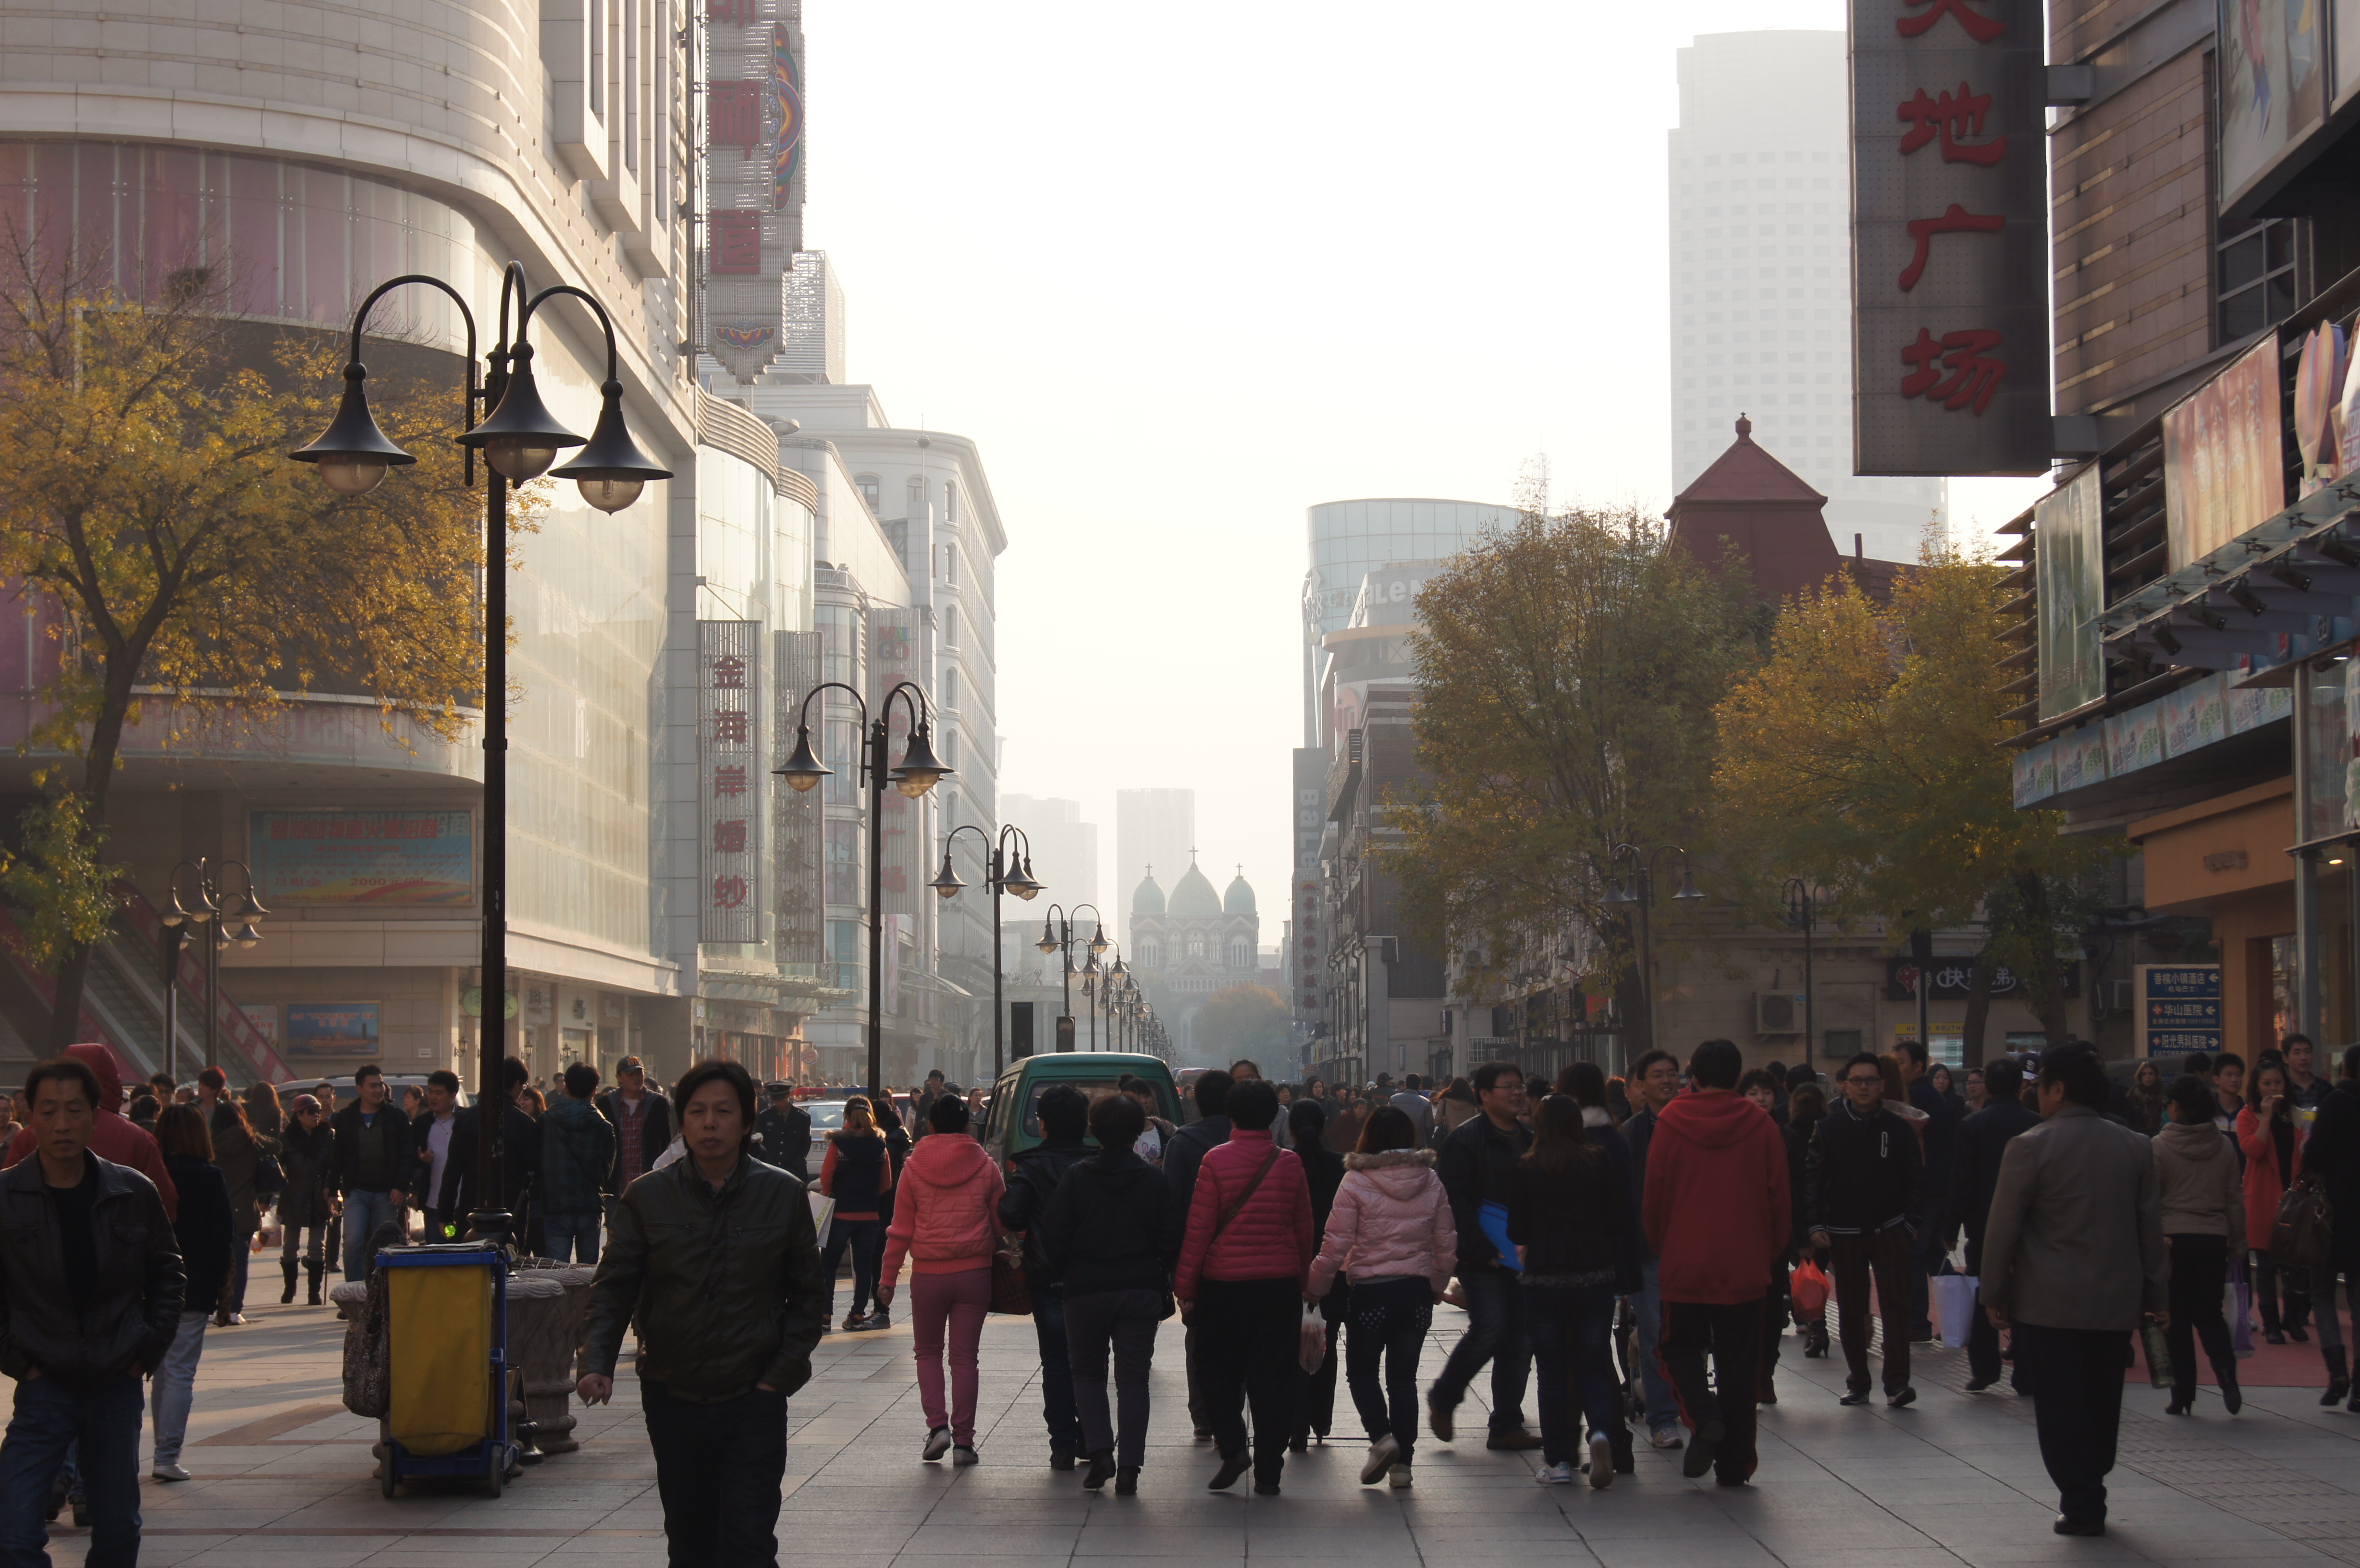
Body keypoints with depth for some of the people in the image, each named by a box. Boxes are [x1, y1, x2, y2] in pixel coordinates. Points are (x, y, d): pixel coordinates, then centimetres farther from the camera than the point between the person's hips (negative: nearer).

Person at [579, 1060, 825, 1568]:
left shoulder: (781, 1196, 0)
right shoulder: (647, 1197, 1)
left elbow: (809, 1297, 6)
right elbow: (613, 1288, 1)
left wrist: (783, 1374, -5)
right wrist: (597, 1363, -15)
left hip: (753, 1399, -2)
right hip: (673, 1400, 2)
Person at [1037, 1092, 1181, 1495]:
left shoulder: (1078, 1177, -5)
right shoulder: (1155, 1180, 0)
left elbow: (1054, 1236, -5)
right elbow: (1172, 1241, 1)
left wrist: (1054, 1272, 11)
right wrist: (1164, 1282, 14)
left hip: (1086, 1291, -1)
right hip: (1141, 1291, 1)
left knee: (1087, 1373, 14)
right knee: (1133, 1379, 5)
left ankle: (1100, 1451, -3)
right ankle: (1129, 1468, -1)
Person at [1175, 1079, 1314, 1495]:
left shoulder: (1215, 1162, -7)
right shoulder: (1290, 1164, 1)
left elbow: (1199, 1229, -7)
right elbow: (1304, 1229, 8)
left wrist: (1185, 1287, -1)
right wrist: (1302, 1279, 21)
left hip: (1224, 1283, -2)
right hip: (1280, 1284, 2)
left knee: (1218, 1369, 15)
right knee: (1273, 1378, 6)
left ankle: (1232, 1448, 0)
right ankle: (1268, 1472, 6)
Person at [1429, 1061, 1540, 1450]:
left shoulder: (1530, 1142, 15)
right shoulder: (1465, 1141, -7)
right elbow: (1454, 1201, -13)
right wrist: (1483, 1250, -19)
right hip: (1482, 1258, -7)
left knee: (1520, 1341, 4)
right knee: (1489, 1330, -15)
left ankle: (1507, 1426, 10)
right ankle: (1442, 1399, 7)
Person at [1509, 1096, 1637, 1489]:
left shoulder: (1526, 1170, -4)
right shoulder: (1600, 1164, -2)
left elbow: (1517, 1232, 2)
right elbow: (1620, 1222, 0)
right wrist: (1624, 1280, 13)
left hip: (1544, 1279, -1)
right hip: (1595, 1276, 1)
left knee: (1553, 1371, 9)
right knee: (1593, 1367, 9)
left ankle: (1558, 1460, 9)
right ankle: (1601, 1431, -18)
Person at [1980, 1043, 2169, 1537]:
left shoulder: (2031, 1147, -10)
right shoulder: (2135, 1148, 4)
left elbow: (2002, 1227, -8)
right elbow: (2151, 1227, 8)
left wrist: (1995, 1294, 1)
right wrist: (2157, 1295, 15)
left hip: (2049, 1305, -4)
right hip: (2117, 1303, 4)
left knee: (2060, 1408, 2)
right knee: (2102, 1407, 13)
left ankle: (2081, 1505, -1)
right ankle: (2090, 1501, 20)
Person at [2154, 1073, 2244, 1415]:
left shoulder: (2159, 1146, -6)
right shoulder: (2224, 1147, 4)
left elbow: (2149, 1200, -5)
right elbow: (2235, 1199, 8)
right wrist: (2237, 1243, 16)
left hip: (2173, 1238, -3)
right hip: (2214, 1239, 3)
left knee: (2177, 1318, 5)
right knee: (2209, 1313, 10)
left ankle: (2182, 1395, 6)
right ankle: (2226, 1371, -15)